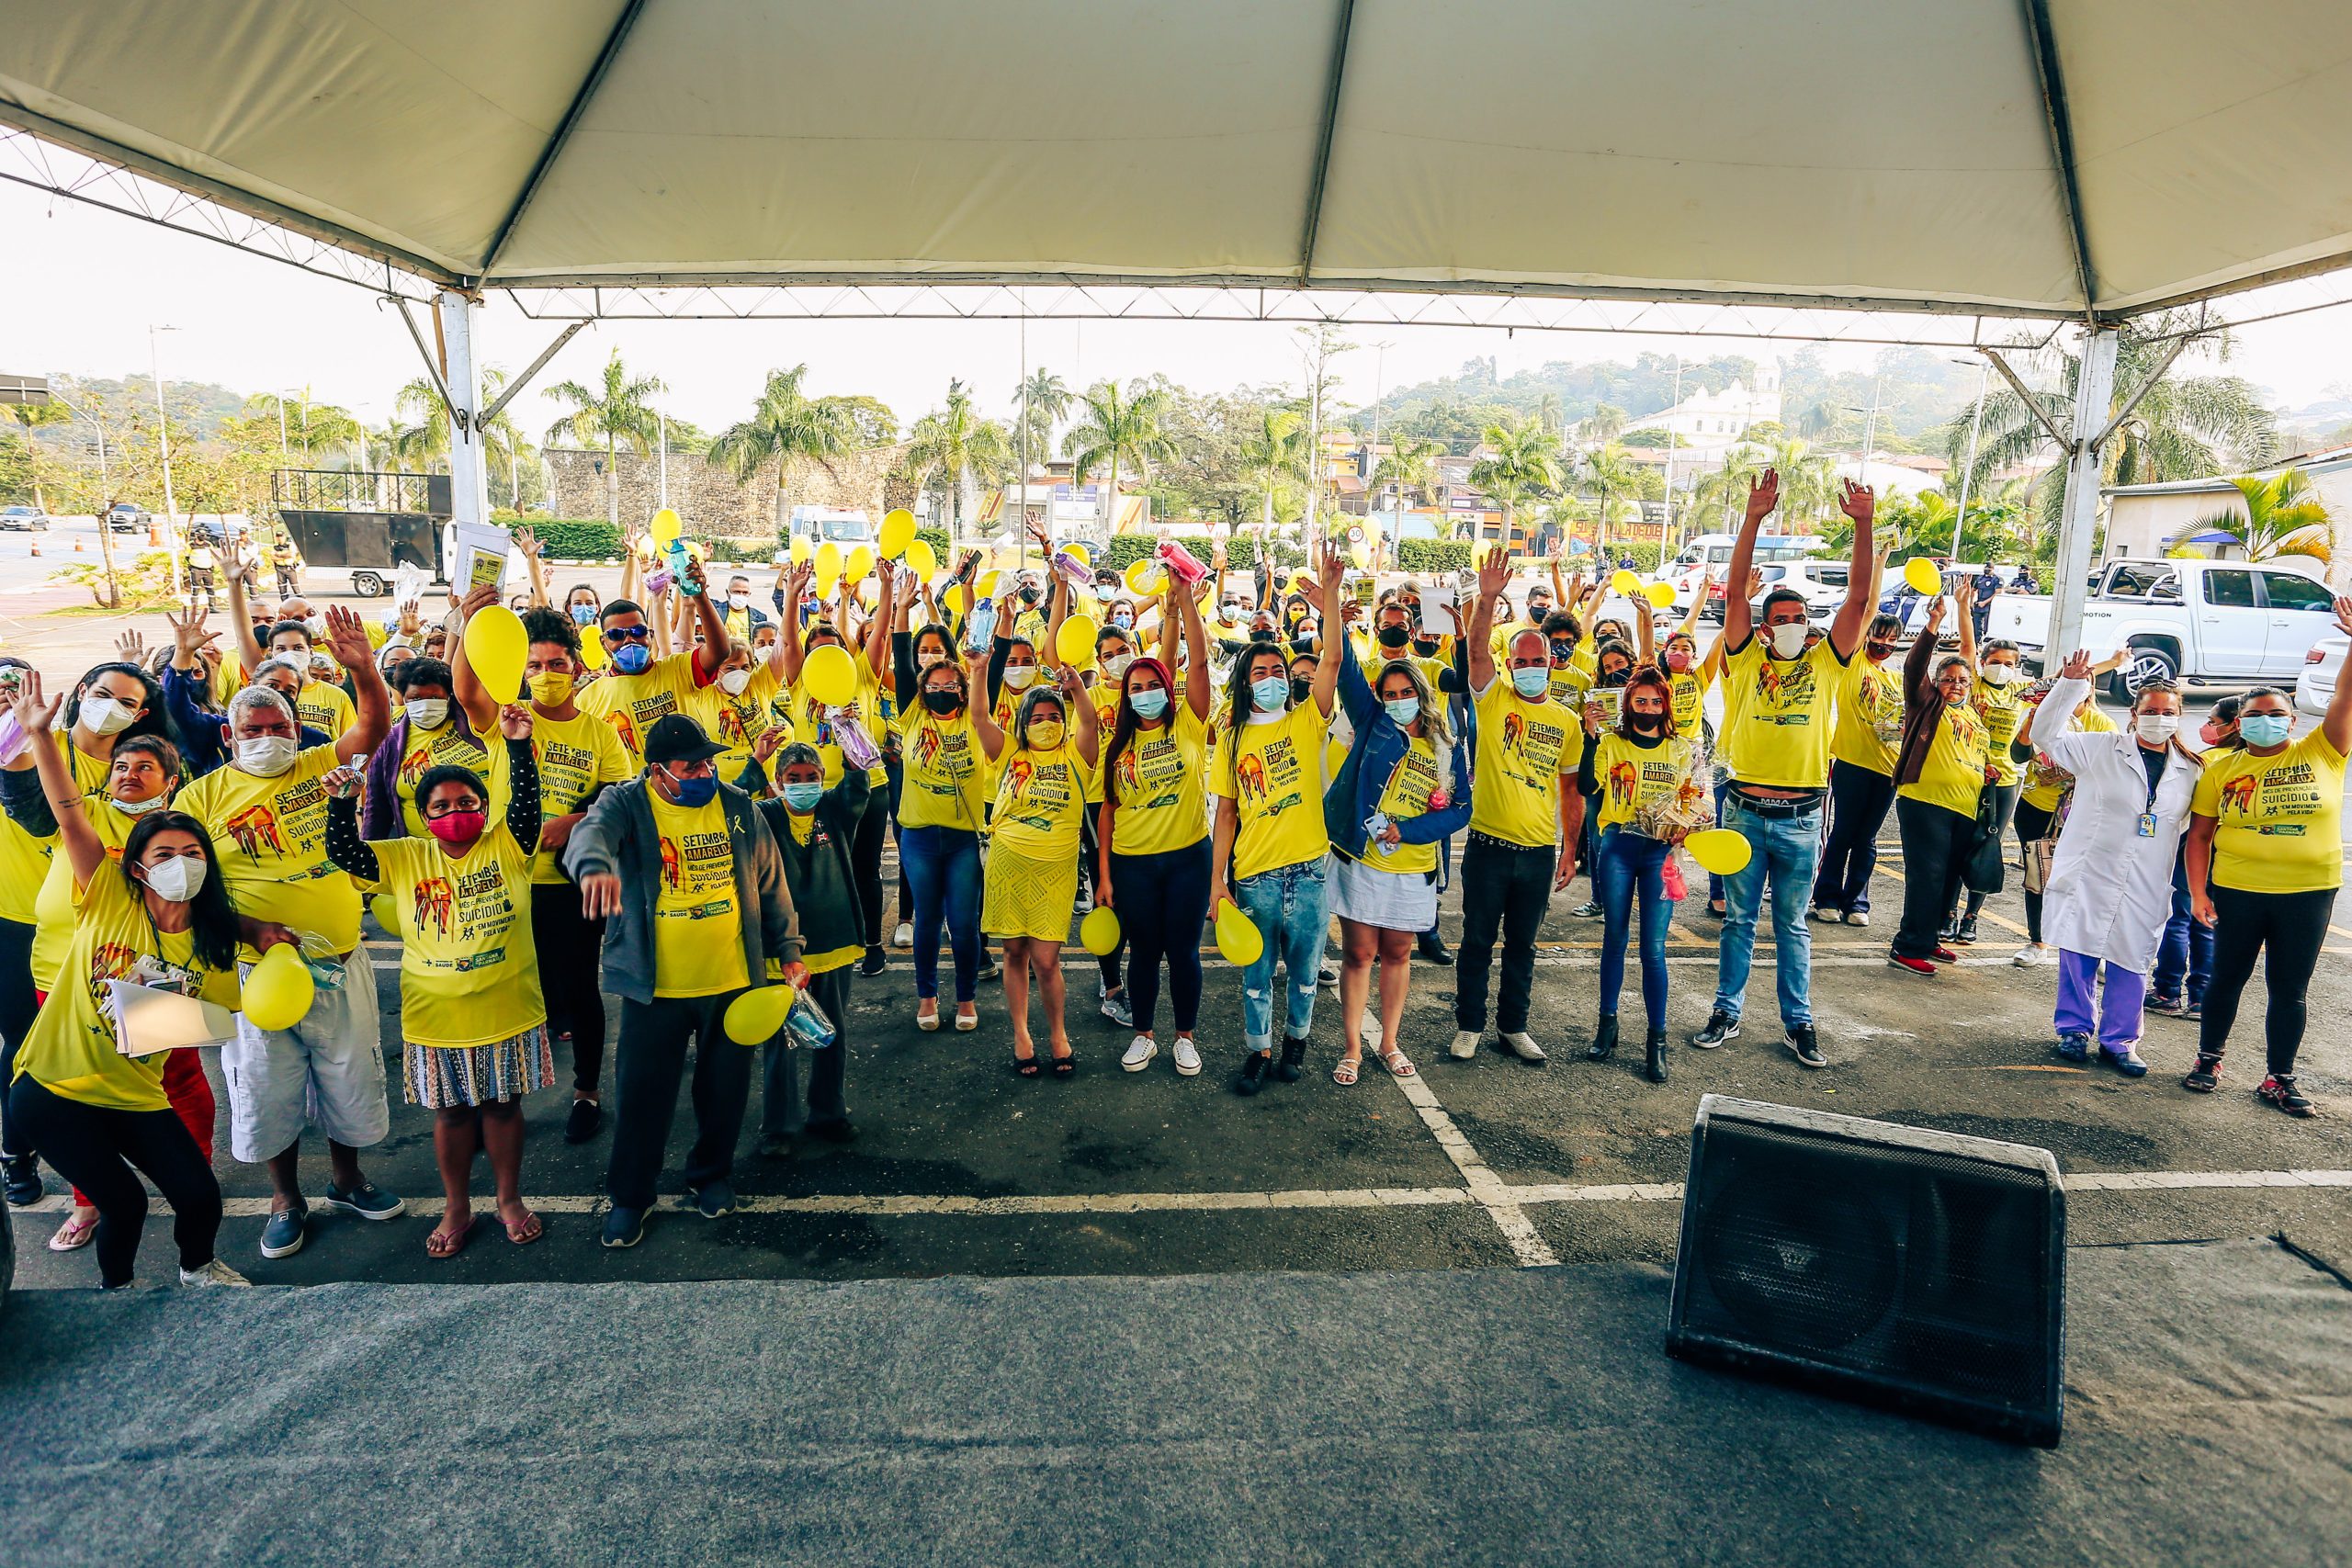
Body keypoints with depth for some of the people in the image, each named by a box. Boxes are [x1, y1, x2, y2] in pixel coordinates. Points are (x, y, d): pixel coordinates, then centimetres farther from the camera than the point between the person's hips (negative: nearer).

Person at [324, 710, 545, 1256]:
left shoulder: (507, 847, -5)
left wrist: (518, 745, -30)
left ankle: (510, 1199, 32)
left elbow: (526, 804, -20)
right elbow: (343, 853, -5)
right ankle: (456, 1209, 32)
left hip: (508, 1010, -1)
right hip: (436, 1019, 1)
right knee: (451, 1111, 15)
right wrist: (343, 802, -20)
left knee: (503, 1105, 13)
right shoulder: (404, 859, 2)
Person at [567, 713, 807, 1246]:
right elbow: (591, 831, -31)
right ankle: (630, 1195, 28)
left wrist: (788, 952, 8)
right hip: (655, 986, -2)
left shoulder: (738, 808, 1)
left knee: (725, 1085, 15)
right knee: (644, 1090, 7)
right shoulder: (627, 803, -8)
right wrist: (594, 865, -55)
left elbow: (770, 884, 8)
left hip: (733, 981, 2)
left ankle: (711, 1173, 39)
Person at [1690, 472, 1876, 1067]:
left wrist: (1863, 526, -11)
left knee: (1792, 925, 12)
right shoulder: (1747, 660, 2)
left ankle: (1798, 1022, 21)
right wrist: (1754, 518, -14)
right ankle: (1727, 1011, 21)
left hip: (1801, 817, 1)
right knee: (1739, 919, 10)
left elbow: (1859, 597, -3)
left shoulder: (1825, 663, 5)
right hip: (1745, 810, -1)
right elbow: (1737, 590, -7)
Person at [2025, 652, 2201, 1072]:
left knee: (2130, 963, 6)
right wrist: (2070, 684, -14)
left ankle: (2119, 1040, 20)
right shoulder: (2100, 749, 0)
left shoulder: (2189, 770, 8)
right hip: (2088, 876, -2)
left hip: (2145, 888, 2)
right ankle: (2075, 1029, 19)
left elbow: (2192, 827, 17)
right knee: (2079, 956, 4)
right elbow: (2045, 735, -6)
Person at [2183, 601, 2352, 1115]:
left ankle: (2280, 1080, 21)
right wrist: (2198, 893, -4)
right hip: (2237, 892, 0)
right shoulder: (2222, 769, 1)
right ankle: (2208, 1059, 28)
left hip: (2309, 894, 0)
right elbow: (2199, 835, 2)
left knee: (2289, 991, 9)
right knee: (2226, 980, 11)